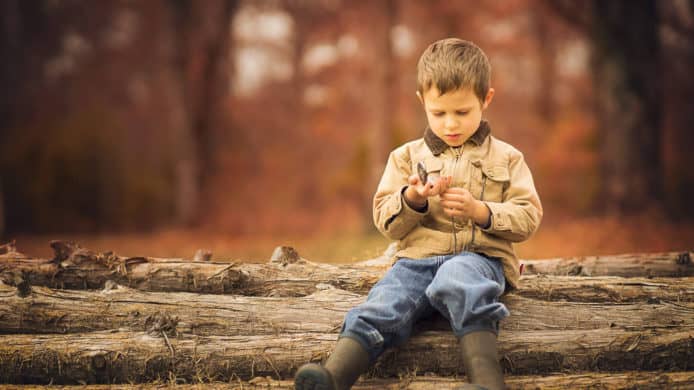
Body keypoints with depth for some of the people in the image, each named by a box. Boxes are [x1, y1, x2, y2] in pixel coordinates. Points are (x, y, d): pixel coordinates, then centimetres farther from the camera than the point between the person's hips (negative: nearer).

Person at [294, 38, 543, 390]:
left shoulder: (506, 158, 14)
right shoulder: (407, 156, 18)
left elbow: (528, 218, 8)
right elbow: (386, 222, 12)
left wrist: (481, 211, -10)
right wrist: (413, 198, -9)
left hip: (479, 257, -2)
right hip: (417, 258, 2)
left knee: (457, 278, -39)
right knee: (380, 308, -28)